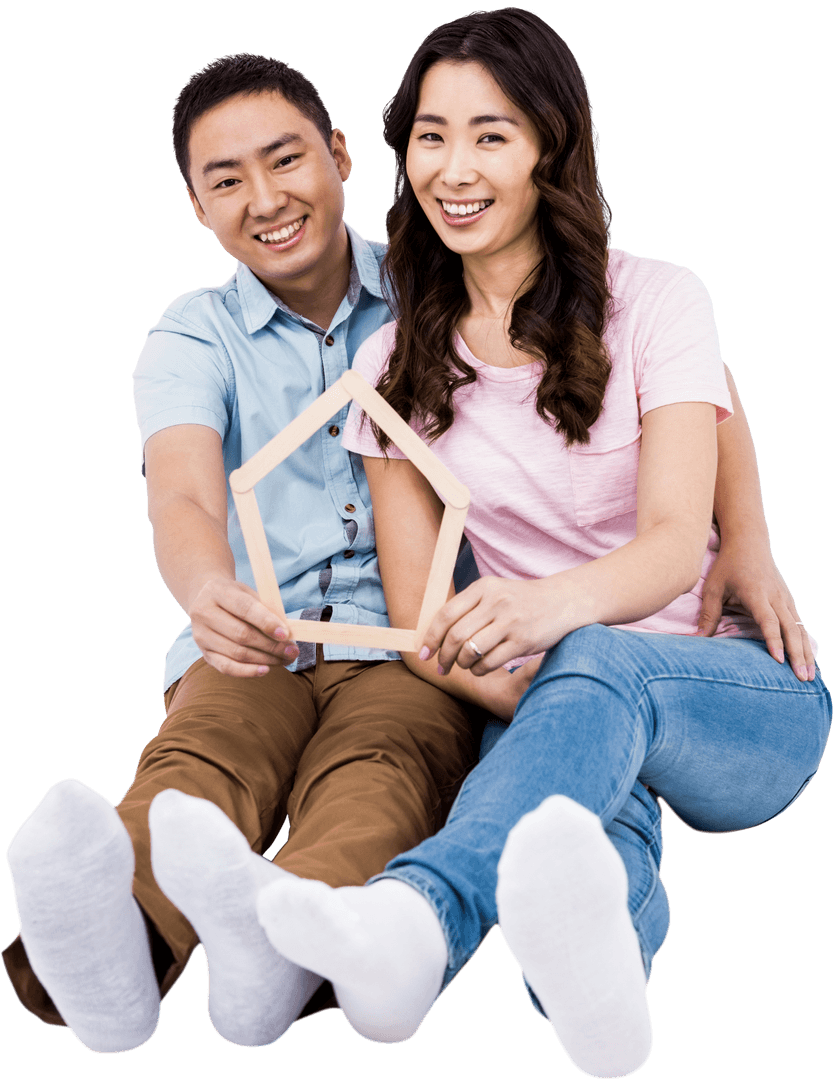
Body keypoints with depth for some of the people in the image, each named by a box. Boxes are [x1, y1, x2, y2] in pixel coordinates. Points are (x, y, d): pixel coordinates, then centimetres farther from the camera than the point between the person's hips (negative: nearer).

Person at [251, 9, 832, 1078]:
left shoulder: (655, 300, -2)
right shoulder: (396, 361, 8)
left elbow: (677, 544, -17)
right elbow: (416, 606, 0)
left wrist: (552, 604, -41)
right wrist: (465, 653, -25)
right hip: (541, 696, 3)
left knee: (597, 665, -39)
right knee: (590, 785, -37)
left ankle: (419, 916, -65)